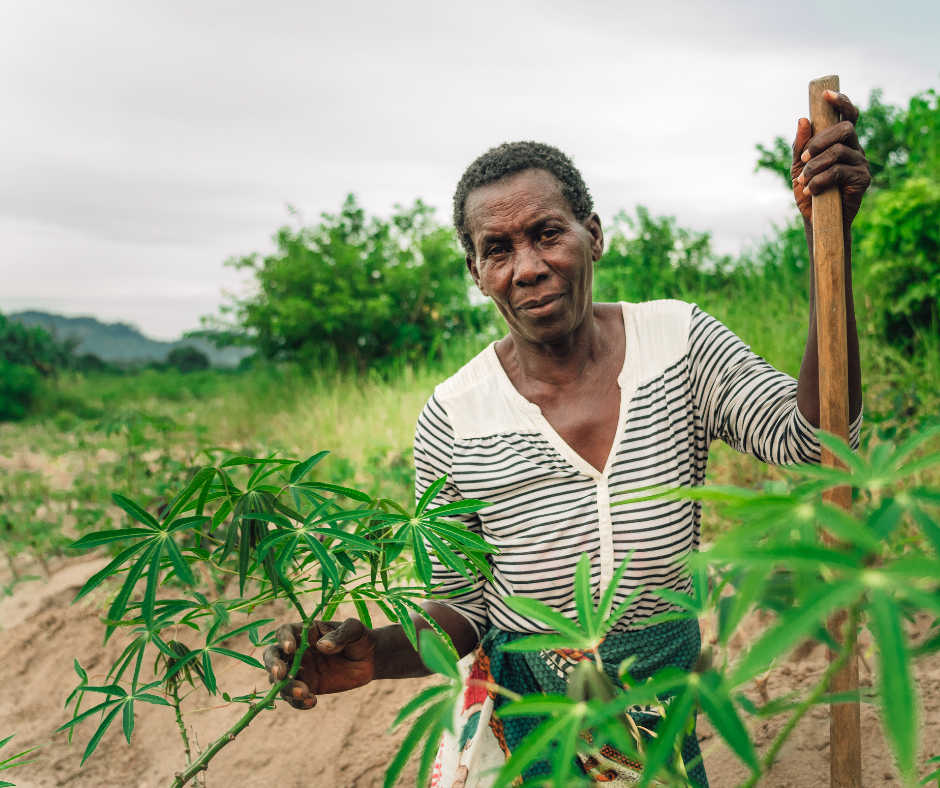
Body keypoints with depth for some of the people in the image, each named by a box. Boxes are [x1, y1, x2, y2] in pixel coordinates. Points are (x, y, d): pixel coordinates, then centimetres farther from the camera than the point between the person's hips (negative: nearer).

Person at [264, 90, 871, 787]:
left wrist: (827, 237, -31)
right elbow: (463, 606, -8)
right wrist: (377, 654, -30)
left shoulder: (680, 342, -11)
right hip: (523, 716, -1)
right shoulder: (453, 422, -17)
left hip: (663, 702, 2)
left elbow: (816, 437, -22)